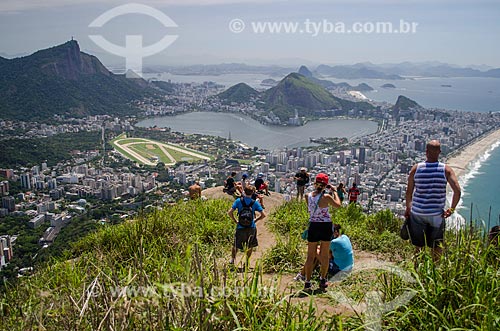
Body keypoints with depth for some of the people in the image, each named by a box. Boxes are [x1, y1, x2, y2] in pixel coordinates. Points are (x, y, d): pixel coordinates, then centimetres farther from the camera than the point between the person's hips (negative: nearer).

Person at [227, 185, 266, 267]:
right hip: (251, 227, 0)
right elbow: (263, 215, -9)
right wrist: (255, 220, 6)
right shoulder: (255, 203, -6)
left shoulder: (238, 201, -6)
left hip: (240, 227, 0)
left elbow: (230, 212, -11)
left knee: (236, 245, 19)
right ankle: (247, 262, 21)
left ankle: (232, 260, 17)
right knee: (250, 246, 19)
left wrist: (235, 220, 3)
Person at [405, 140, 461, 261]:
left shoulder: (416, 168, -7)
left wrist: (408, 208, 12)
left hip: (417, 213, 1)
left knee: (418, 244, 16)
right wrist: (452, 209, -2)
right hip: (437, 214, -1)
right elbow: (458, 191, -15)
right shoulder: (446, 170, -9)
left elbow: (409, 192, -2)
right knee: (436, 246, 16)